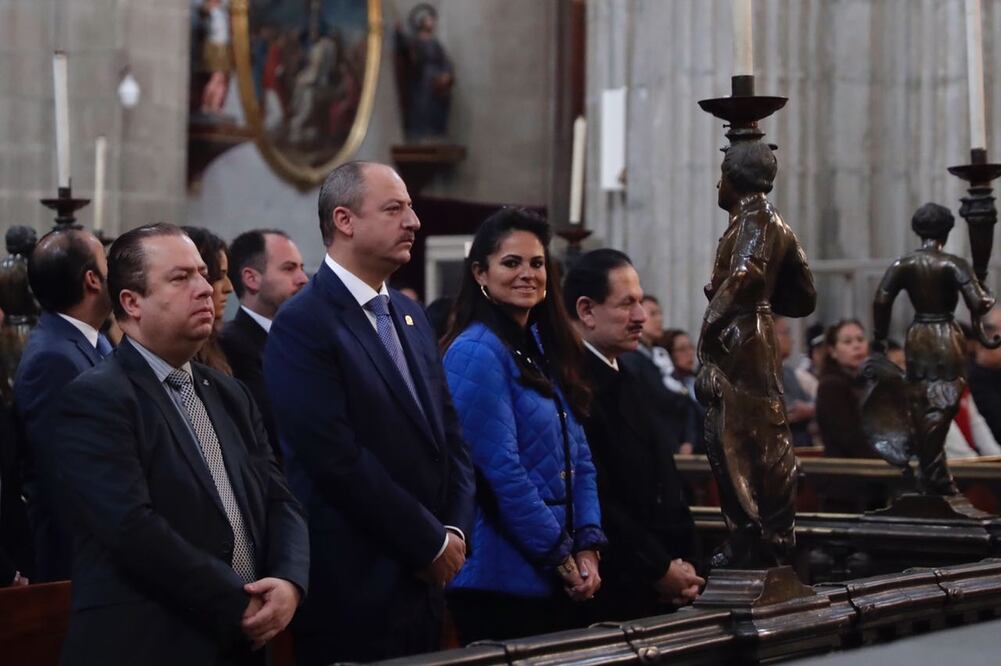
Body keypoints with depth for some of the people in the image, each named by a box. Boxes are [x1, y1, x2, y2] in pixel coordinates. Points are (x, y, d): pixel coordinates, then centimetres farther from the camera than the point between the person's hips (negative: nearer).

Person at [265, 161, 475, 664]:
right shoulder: (302, 324, -12)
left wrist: (457, 530, -1)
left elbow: (450, 435, 15)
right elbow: (338, 458, -18)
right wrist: (431, 542, -12)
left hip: (424, 583, 7)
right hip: (353, 588, -7)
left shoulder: (410, 316, 14)